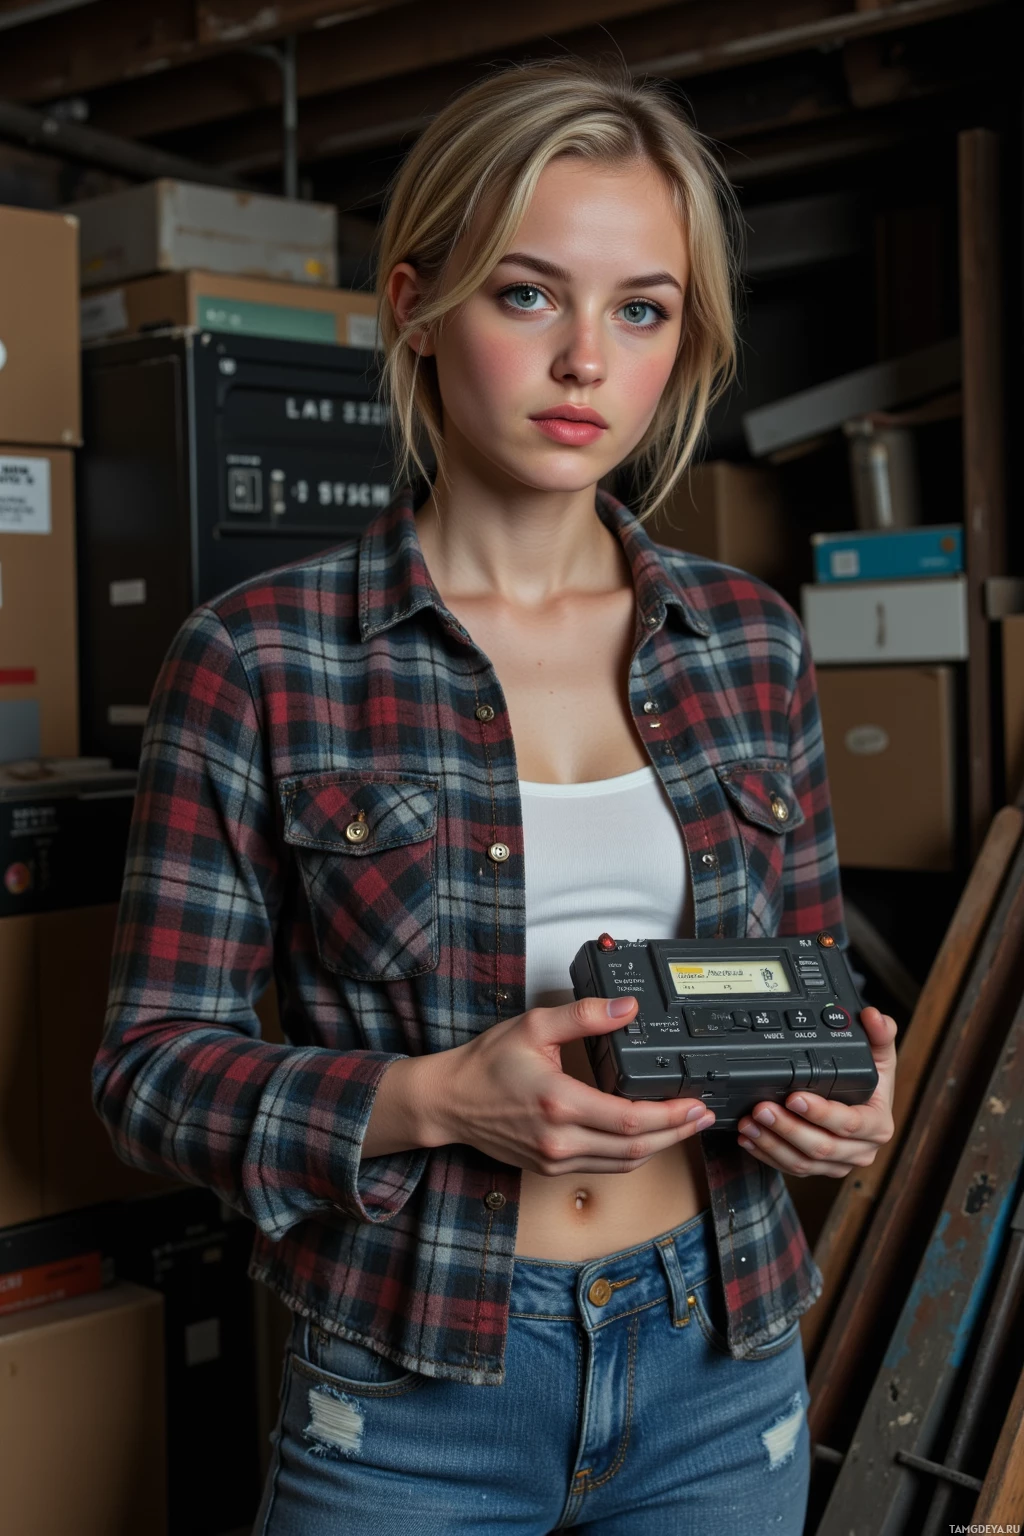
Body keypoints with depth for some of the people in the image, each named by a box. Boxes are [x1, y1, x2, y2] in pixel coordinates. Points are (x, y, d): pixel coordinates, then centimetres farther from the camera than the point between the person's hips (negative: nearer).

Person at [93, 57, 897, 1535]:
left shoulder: (750, 638, 1)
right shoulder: (258, 658, -10)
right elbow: (151, 1062, -7)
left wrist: (843, 1089, -10)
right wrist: (432, 1100, -22)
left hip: (724, 1375, 4)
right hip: (408, 1395, -3)